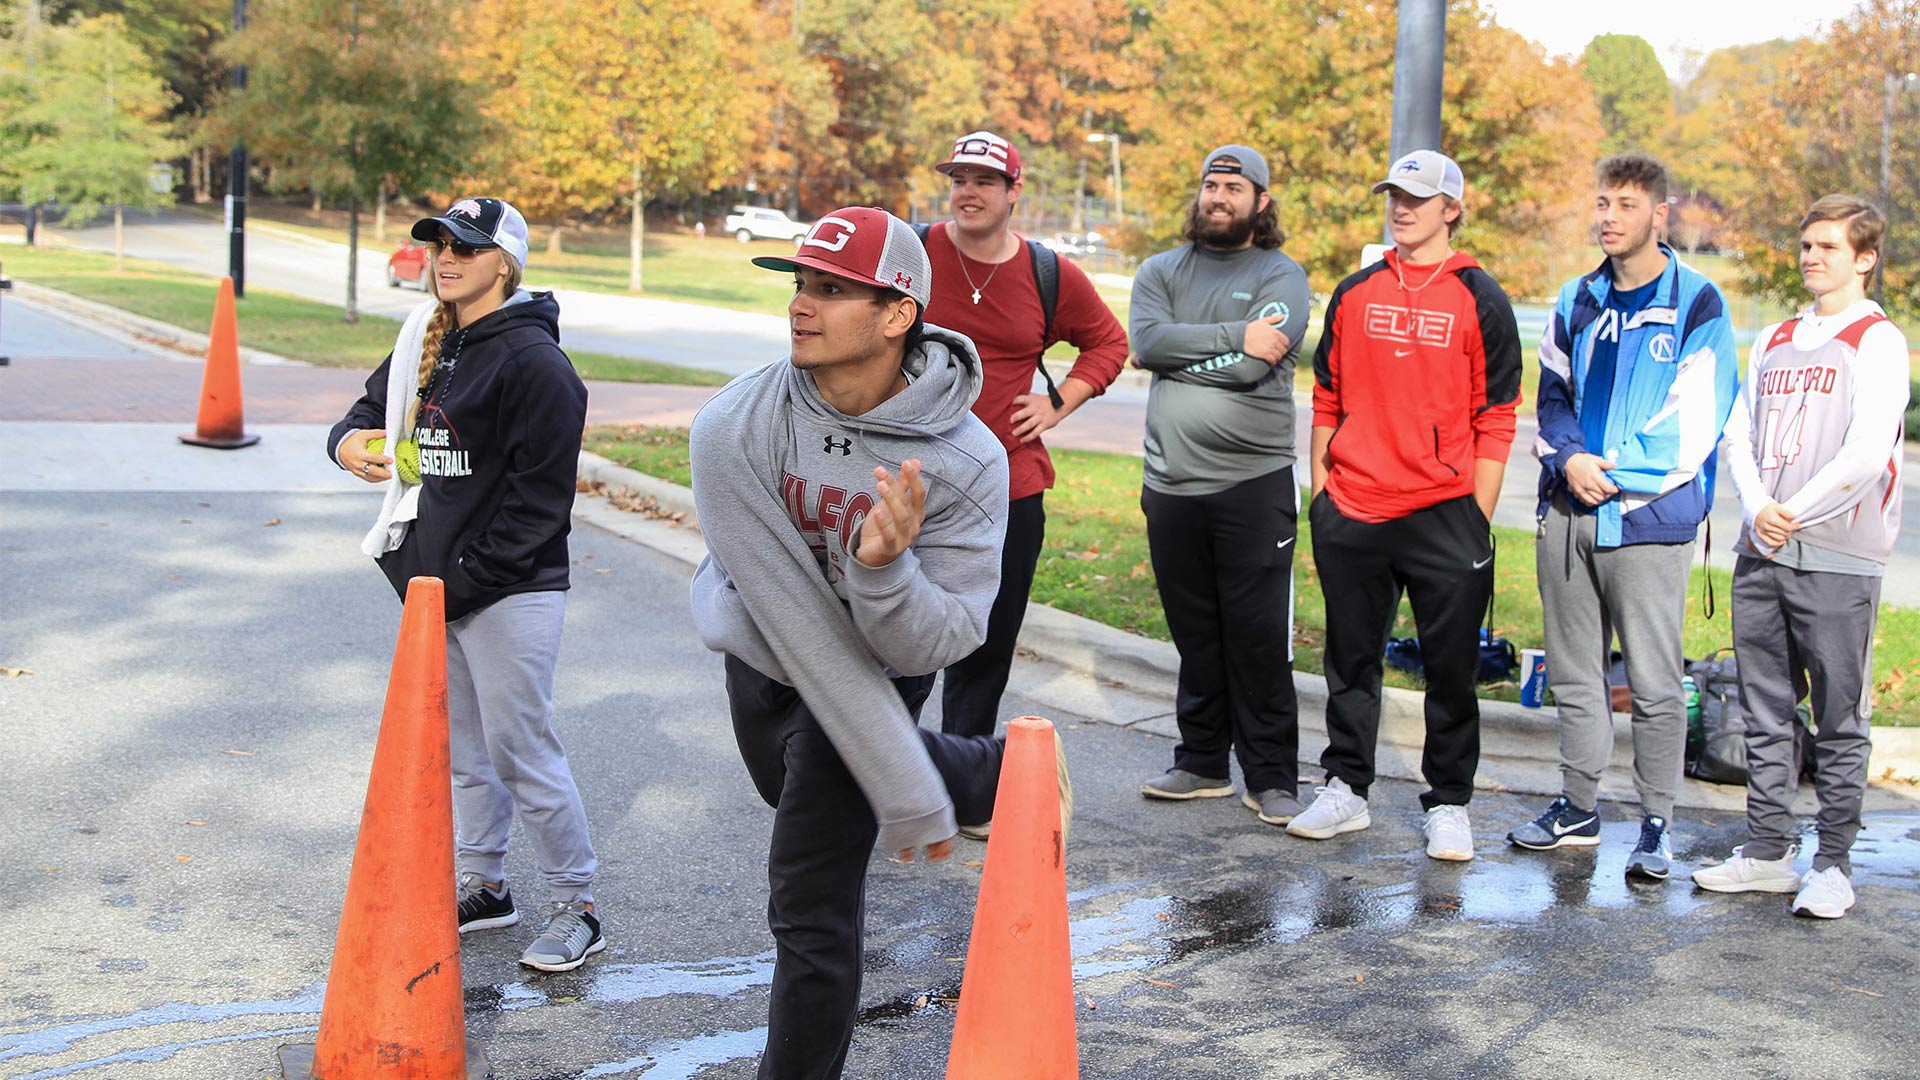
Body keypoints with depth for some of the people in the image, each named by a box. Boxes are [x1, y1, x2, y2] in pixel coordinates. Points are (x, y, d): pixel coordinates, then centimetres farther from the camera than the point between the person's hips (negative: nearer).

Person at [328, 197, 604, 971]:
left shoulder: (532, 359, -15)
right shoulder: (426, 341, 11)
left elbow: (539, 497, -18)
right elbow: (375, 408, 25)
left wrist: (460, 579, -17)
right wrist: (350, 440, -1)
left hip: (509, 592, -8)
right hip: (435, 582, 8)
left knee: (520, 749, -4)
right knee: (462, 748, 17)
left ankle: (577, 908, 9)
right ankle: (482, 886, 32)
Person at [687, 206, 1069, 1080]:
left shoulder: (967, 462, -29)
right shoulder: (734, 429, -28)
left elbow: (936, 645, -27)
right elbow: (799, 624, -29)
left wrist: (884, 569, -51)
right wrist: (908, 794, -30)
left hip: (875, 670, -4)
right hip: (758, 656, 4)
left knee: (812, 904, -8)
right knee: (795, 786, 31)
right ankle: (995, 775, 50)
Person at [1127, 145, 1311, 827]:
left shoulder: (1281, 276, 2)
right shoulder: (1161, 272, 13)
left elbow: (1255, 365, -15)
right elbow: (1148, 341, -8)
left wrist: (1182, 356, -5)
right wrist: (1235, 336, -13)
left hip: (1254, 482, -3)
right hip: (1170, 484, 4)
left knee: (1260, 639, -2)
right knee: (1195, 637, 11)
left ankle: (1272, 778, 7)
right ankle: (1203, 764, 22)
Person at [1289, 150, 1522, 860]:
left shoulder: (1480, 301, 0)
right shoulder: (1355, 294, 10)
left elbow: (1495, 421, -1)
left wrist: (1478, 520, -5)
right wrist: (1321, 494, 10)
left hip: (1444, 516, -3)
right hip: (1351, 516, 3)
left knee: (1450, 668, 3)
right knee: (1350, 660, 11)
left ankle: (1447, 804, 14)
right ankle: (1346, 788, 22)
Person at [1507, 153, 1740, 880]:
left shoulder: (1697, 303, -3)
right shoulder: (1576, 301, 14)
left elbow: (1697, 417, -9)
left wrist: (1614, 472, -12)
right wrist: (1569, 458, -5)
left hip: (1648, 516, -5)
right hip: (1567, 513, 6)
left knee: (1654, 681, -3)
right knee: (1573, 673, 12)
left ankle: (1656, 825, 7)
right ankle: (1578, 808, 24)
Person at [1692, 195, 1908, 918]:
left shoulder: (1877, 342, -3)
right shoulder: (1774, 342, 17)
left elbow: (1867, 456, -13)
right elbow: (1740, 438, 12)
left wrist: (1793, 516, -10)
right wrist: (1757, 509, -6)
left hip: (1838, 561, -6)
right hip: (1760, 557, 6)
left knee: (1839, 723, 1)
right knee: (1765, 715, 10)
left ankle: (1833, 865, 8)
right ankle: (1766, 853, 19)